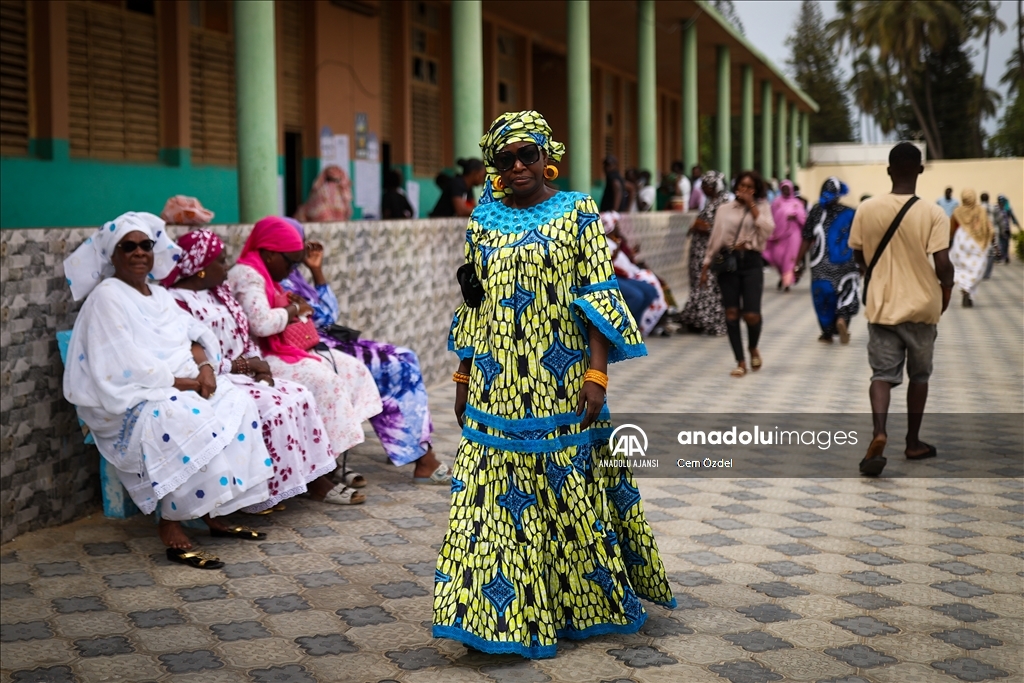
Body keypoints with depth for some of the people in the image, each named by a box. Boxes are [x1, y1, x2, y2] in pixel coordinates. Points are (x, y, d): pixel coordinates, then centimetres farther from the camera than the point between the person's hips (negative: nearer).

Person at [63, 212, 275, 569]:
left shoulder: (159, 294, 17)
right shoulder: (107, 297, -9)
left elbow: (193, 335, 13)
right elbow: (125, 366, -19)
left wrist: (205, 367, -10)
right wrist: (185, 382, -18)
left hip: (182, 387, 8)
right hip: (131, 400, -8)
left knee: (238, 404, -14)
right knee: (186, 422, -36)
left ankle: (216, 513, -8)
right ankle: (171, 528, -26)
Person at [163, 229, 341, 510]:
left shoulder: (220, 292, 15)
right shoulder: (177, 302, -14)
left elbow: (245, 337, 18)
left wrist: (258, 363, -3)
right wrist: (243, 364, -15)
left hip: (244, 375, 9)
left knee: (300, 396, -6)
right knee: (273, 408, -25)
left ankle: (317, 477, -7)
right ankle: (276, 491, -17)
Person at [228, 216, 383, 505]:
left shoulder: (261, 276, 17)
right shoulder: (246, 275, -16)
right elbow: (261, 323, -30)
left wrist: (294, 308, 1)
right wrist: (293, 311, -13)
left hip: (279, 351, 11)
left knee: (352, 369, 5)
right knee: (326, 382, -27)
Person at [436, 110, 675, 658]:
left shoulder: (577, 213, -1)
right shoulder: (484, 221, 9)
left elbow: (599, 297, -5)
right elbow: (472, 303, 13)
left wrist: (597, 372, -13)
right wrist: (463, 374, 11)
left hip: (560, 385, -3)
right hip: (498, 387, 3)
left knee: (571, 491, 4)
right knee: (498, 497, 2)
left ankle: (577, 605, 23)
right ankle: (511, 613, 14)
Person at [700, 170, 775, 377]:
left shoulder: (761, 207, 7)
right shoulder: (724, 209, 10)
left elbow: (768, 231, -11)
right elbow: (715, 239, 11)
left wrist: (752, 205, -9)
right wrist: (706, 266, 7)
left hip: (751, 262, -2)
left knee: (752, 314, -10)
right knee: (731, 313, -2)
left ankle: (753, 348, 22)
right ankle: (740, 362, 7)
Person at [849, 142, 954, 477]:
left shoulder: (867, 209, -6)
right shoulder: (933, 214, -13)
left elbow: (858, 257, 5)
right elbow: (942, 264, -17)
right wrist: (947, 285, 6)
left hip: (881, 307, 1)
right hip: (921, 306, -1)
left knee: (882, 374, 3)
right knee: (919, 375, 17)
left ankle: (879, 433, -21)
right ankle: (913, 442, 27)